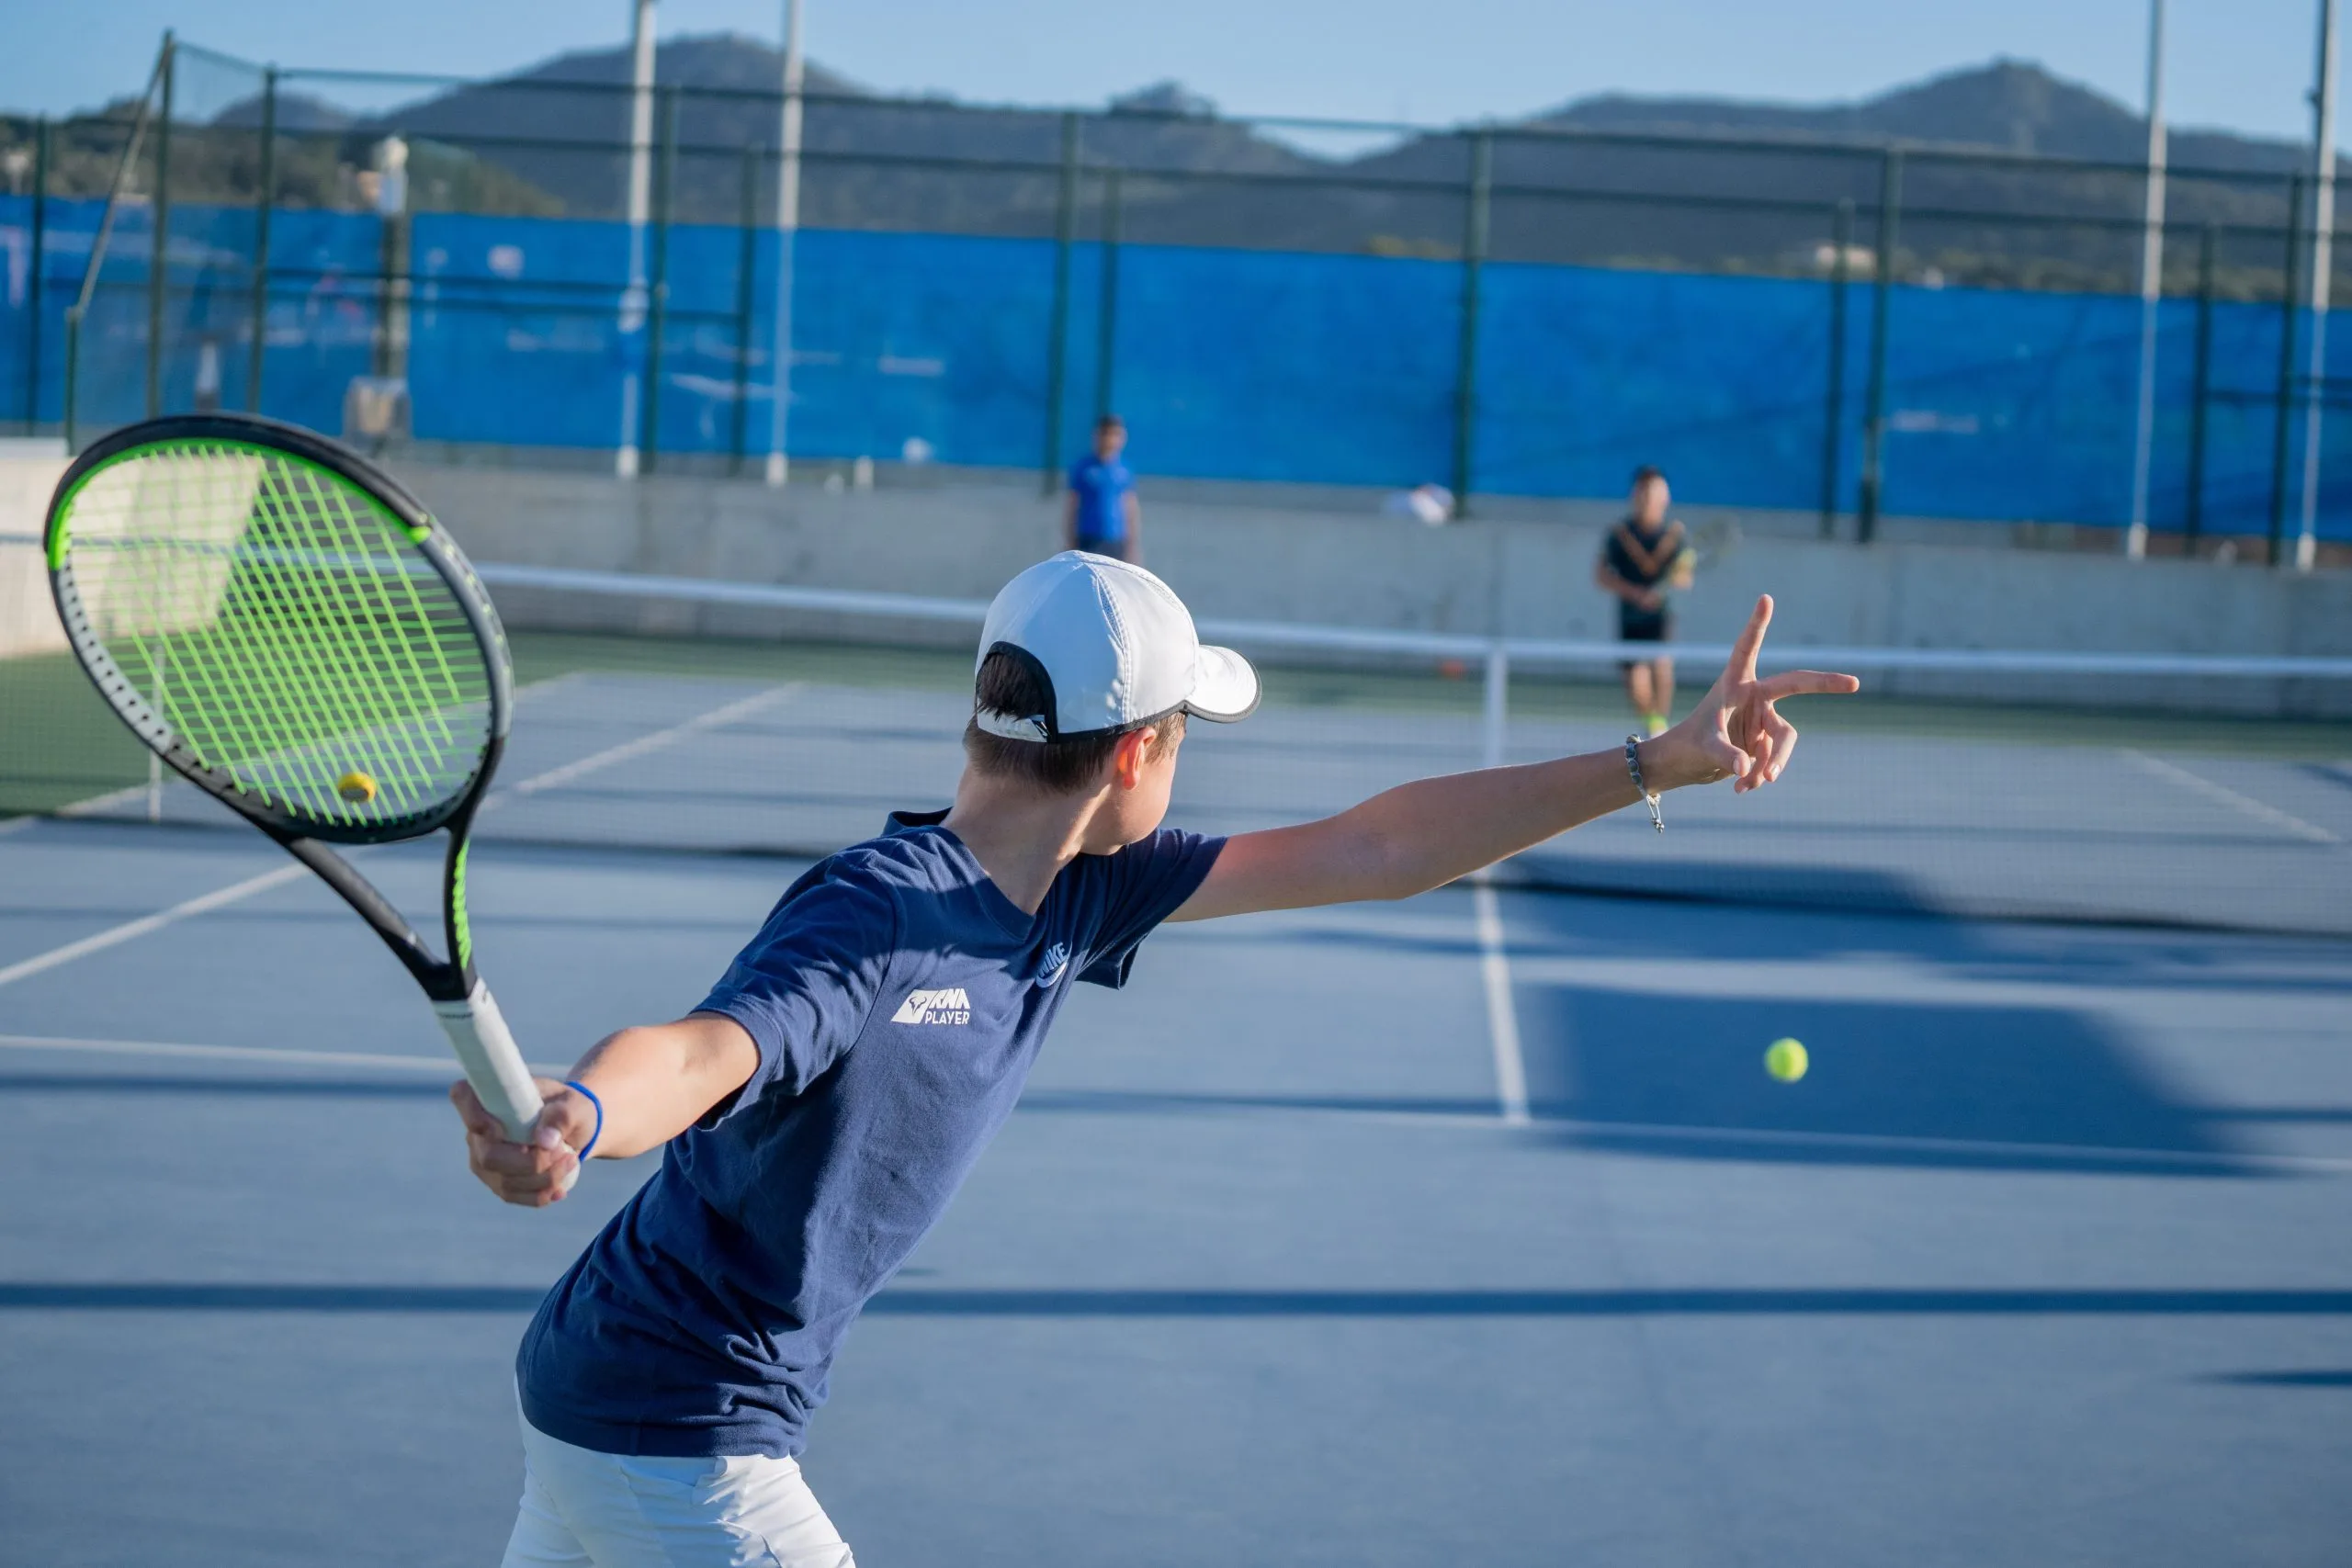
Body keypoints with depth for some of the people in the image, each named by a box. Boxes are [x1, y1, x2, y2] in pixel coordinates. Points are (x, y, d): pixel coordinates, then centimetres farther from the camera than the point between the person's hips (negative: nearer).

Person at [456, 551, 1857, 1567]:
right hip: (683, 1449, -9)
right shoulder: (875, 922, -25)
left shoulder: (1077, 897, 1)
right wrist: (570, 1120, -68)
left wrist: (1660, 763, 6)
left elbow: (1366, 852, 6)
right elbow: (699, 1053, -43)